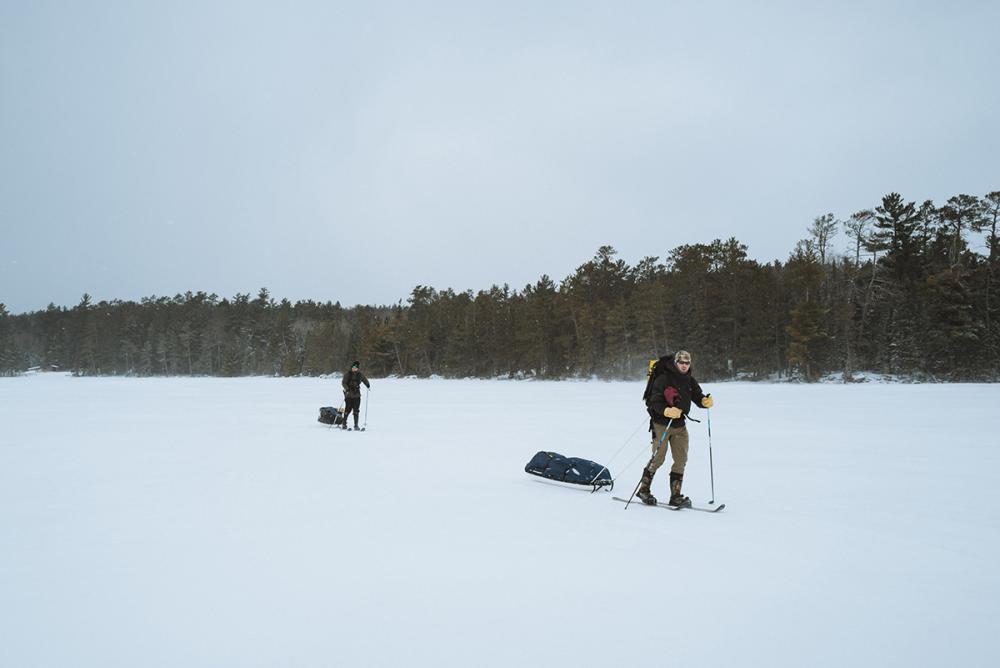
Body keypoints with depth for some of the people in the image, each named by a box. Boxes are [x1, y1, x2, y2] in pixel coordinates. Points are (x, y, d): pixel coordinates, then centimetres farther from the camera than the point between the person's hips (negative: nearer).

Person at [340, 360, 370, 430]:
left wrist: (368, 385, -2)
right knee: (348, 409, -2)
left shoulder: (360, 375, 6)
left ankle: (356, 425, 5)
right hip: (349, 395, -2)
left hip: (357, 395, 2)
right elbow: (343, 382, -9)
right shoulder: (347, 374, -3)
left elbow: (365, 380, 18)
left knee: (356, 410, -1)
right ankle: (344, 424, 15)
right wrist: (346, 388, -27)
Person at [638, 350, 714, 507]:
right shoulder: (663, 379, -10)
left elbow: (698, 396, 10)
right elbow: (655, 401, -15)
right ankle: (643, 490, 9)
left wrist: (705, 401, -13)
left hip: (679, 425, 6)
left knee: (681, 459, 3)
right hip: (662, 423, -6)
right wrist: (667, 411, -33)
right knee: (658, 458, -6)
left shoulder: (690, 381, 11)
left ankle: (676, 495, 10)